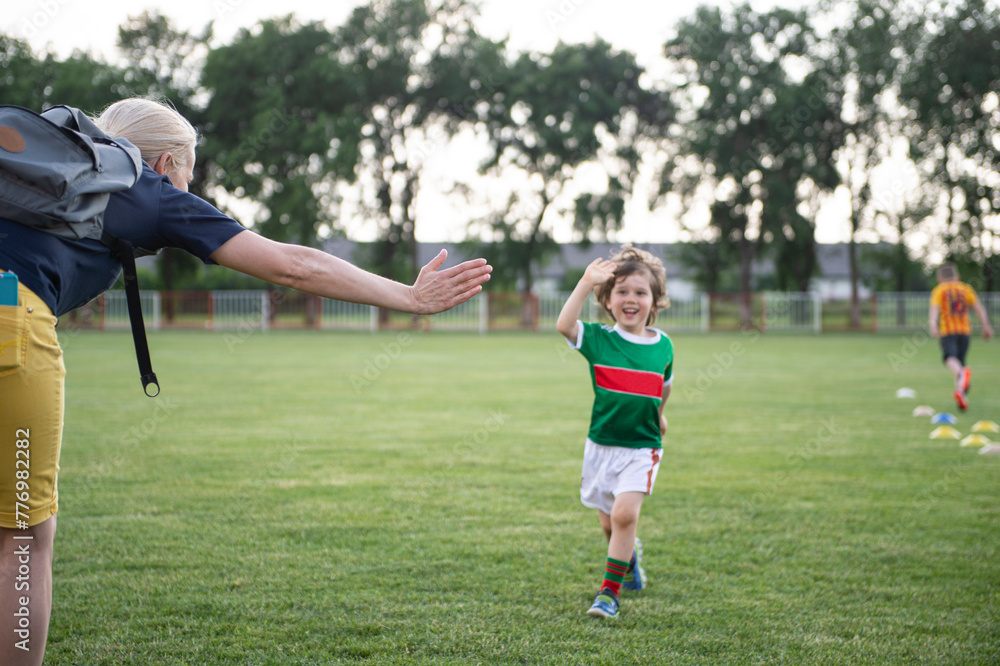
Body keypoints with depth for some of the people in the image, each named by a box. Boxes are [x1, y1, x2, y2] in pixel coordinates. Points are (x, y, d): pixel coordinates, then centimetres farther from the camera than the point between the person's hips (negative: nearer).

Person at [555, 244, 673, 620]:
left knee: (625, 514, -18)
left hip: (642, 447, -1)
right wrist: (586, 281, -32)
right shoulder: (599, 339, -7)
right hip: (601, 445, 1)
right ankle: (629, 555, 45)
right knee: (609, 523, 11)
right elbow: (564, 325, -27)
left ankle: (610, 593, -7)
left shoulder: (662, 345, 0)